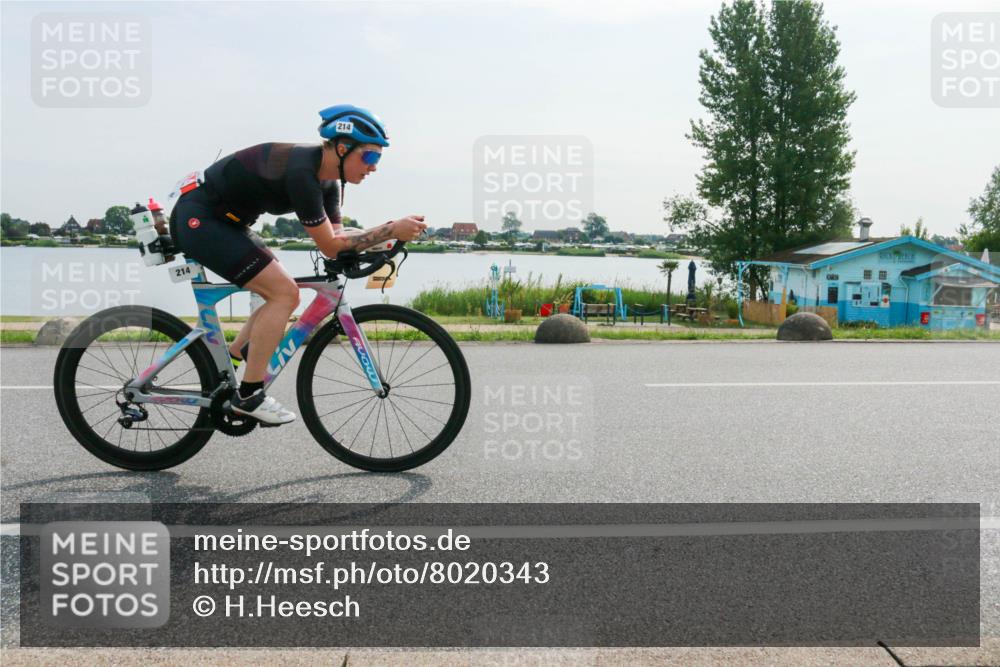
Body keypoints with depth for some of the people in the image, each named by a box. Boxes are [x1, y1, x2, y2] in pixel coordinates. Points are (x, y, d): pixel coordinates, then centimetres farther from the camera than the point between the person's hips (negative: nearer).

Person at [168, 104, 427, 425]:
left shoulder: (326, 178, 3)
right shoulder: (301, 171, -26)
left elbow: (336, 236, 4)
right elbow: (330, 246, -23)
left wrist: (386, 235, -10)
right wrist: (392, 229, -23)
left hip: (221, 222, 10)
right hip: (198, 219, -10)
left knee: (283, 294, 10)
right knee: (285, 293, -16)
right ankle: (248, 395, -9)